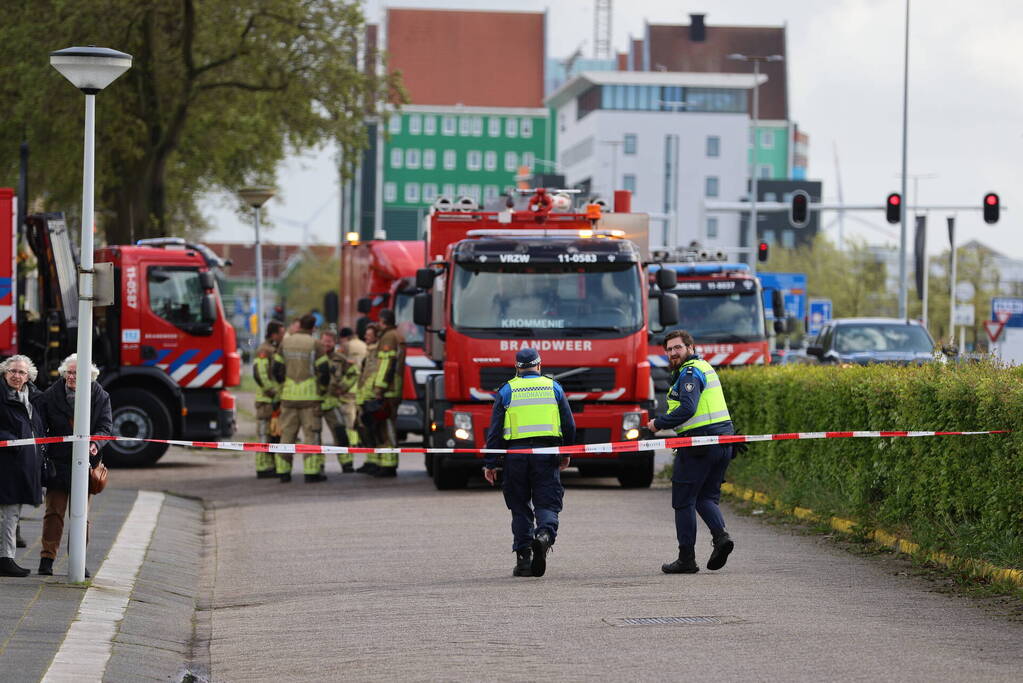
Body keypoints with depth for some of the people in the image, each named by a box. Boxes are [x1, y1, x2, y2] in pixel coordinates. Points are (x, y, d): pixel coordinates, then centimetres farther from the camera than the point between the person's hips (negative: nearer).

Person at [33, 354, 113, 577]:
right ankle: (47, 558, 0)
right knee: (54, 511, -3)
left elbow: (106, 426, -2)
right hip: (58, 463, -1)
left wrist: (96, 443, -24)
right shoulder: (51, 395, 1)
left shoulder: (100, 397, 2)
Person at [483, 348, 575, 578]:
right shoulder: (553, 388, 8)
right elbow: (569, 425, 11)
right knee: (547, 502, 4)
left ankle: (523, 557, 5)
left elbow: (495, 430, 2)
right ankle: (545, 534, -28)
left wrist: (490, 463, 5)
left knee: (520, 507, 9)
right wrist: (565, 454, 24)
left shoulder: (507, 391, 4)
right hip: (546, 454, 0)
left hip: (516, 455, 0)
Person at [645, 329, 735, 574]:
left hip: (699, 443, -9)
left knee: (684, 501, 2)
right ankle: (720, 534, -11)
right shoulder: (705, 367, 21)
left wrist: (659, 423, -13)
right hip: (723, 442, 9)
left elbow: (687, 409, -24)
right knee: (706, 497, 16)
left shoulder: (690, 373, -11)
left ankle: (686, 559, 4)